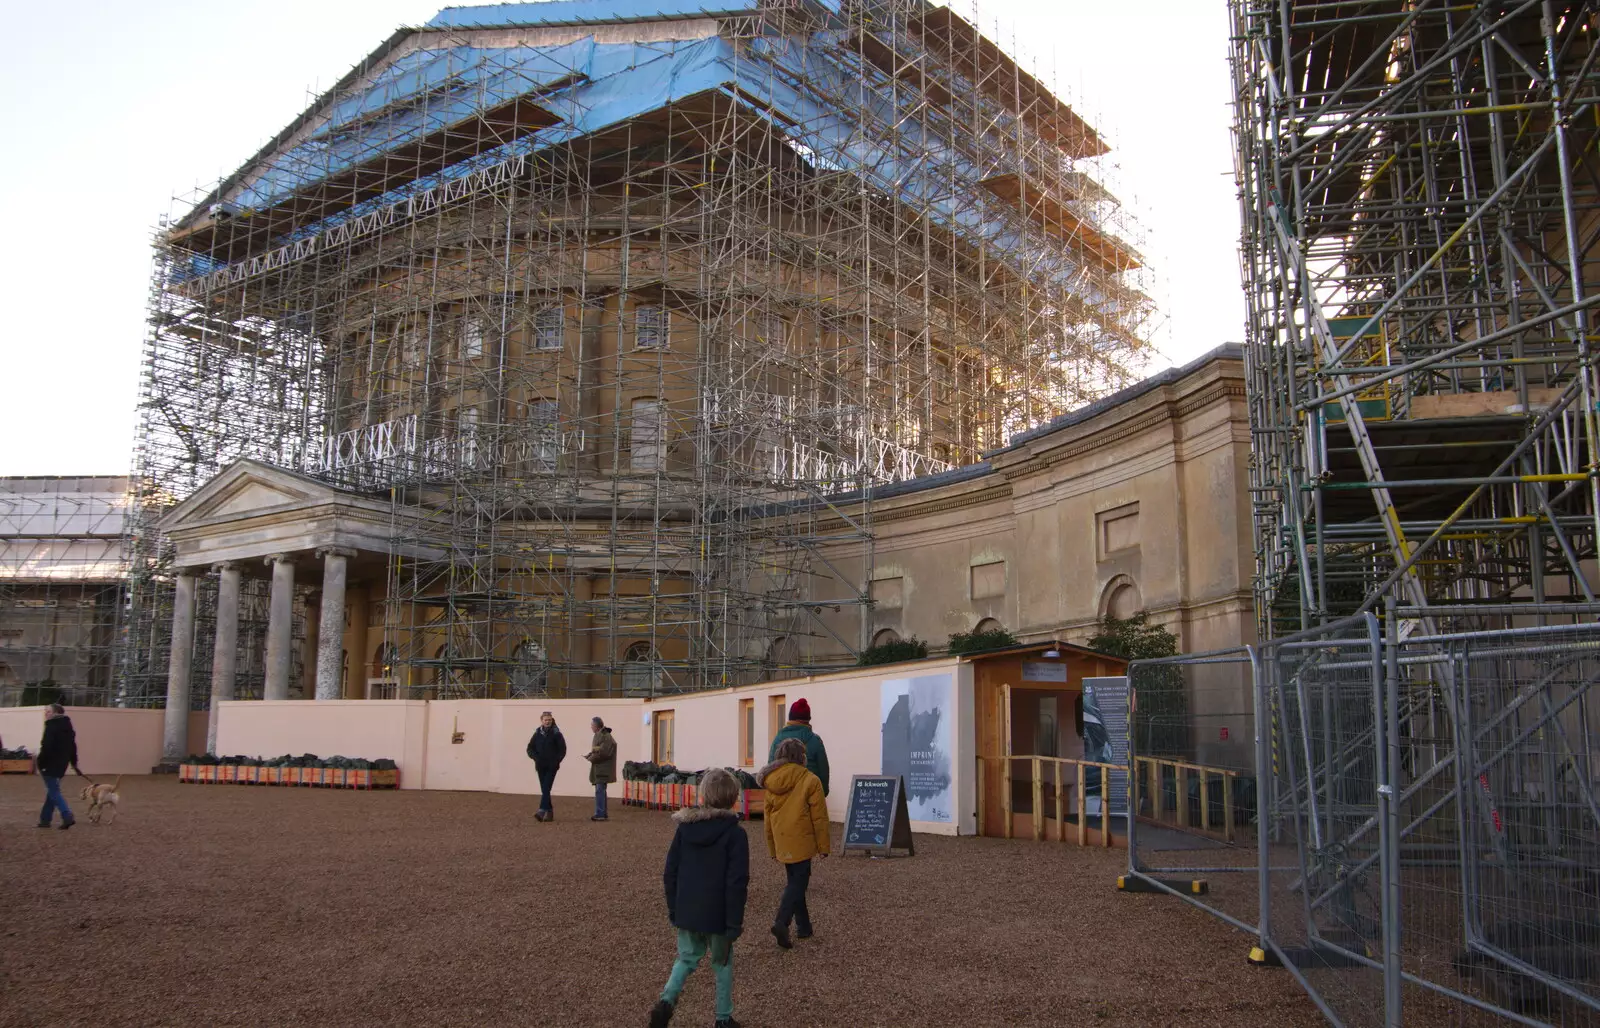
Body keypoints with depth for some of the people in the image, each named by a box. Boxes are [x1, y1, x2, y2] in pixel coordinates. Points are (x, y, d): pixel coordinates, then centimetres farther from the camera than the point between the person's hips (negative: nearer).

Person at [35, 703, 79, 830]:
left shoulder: (52, 726, -15)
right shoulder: (67, 726, 13)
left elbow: (46, 747, -21)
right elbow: (72, 746, 17)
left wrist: (40, 764, -16)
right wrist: (74, 762, 23)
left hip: (50, 764, -8)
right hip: (61, 764, 8)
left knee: (54, 792, -6)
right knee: (52, 791, 16)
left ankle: (68, 817, -17)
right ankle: (45, 819, 19)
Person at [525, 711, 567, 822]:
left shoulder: (556, 733, -5)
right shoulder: (537, 733, 5)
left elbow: (562, 749, -4)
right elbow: (530, 748, 9)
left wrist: (556, 761, -13)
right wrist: (535, 757, -8)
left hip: (551, 767, -4)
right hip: (540, 766, 4)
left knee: (546, 789, -13)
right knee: (544, 790, 8)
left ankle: (542, 812, -19)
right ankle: (549, 811, 18)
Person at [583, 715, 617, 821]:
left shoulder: (605, 737, -17)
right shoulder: (599, 735, 14)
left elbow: (603, 753, -22)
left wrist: (591, 758, -11)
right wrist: (590, 755, 2)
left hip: (602, 769, -10)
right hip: (599, 769, 10)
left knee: (599, 790, -11)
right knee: (600, 791, 14)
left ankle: (600, 814, -11)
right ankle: (602, 815, 20)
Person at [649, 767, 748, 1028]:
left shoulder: (684, 827, -2)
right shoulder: (735, 833, -13)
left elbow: (670, 873, 3)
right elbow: (737, 883, -16)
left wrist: (673, 908, 14)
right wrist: (734, 922, -10)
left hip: (686, 912, 3)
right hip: (717, 915, -3)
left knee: (687, 958, 19)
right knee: (722, 964, 15)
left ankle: (666, 1001, -3)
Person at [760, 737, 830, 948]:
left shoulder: (772, 782, 5)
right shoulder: (810, 781, -11)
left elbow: (767, 816, 11)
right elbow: (819, 817, -8)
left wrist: (772, 848, 19)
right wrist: (823, 846, 1)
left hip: (782, 842, 6)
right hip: (801, 841, -6)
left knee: (793, 881, 17)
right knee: (798, 882, -1)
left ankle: (803, 926, 23)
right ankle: (782, 923, -18)